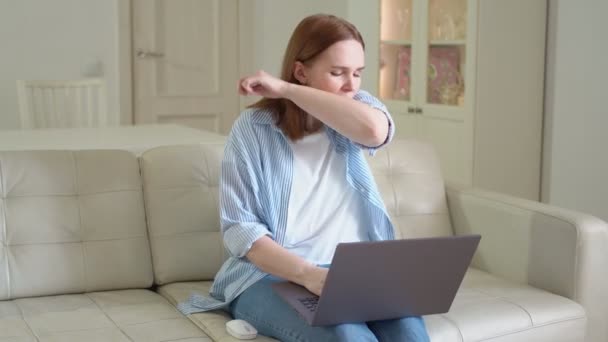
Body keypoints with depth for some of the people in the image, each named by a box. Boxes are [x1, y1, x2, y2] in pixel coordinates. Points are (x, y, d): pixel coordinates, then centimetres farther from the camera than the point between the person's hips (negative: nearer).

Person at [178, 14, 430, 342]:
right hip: (272, 274, -3)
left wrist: (285, 89, -12)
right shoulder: (253, 127, -2)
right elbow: (239, 228, -8)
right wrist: (308, 274, -24)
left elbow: (375, 130, -18)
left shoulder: (358, 105, 8)